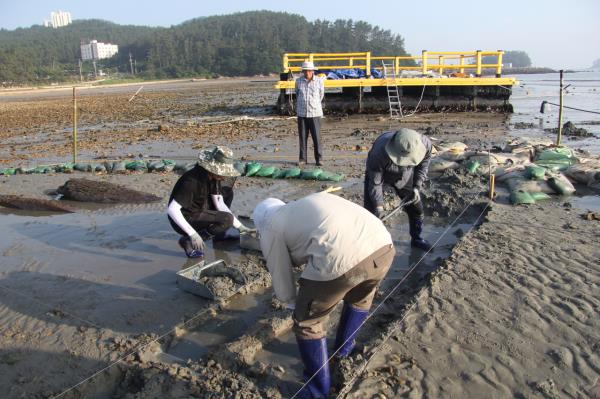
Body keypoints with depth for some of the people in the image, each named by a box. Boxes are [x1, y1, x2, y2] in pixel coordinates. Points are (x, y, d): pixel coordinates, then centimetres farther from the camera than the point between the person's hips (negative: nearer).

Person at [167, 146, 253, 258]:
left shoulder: (214, 175, -6)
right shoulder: (192, 181, -31)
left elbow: (219, 204, -2)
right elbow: (172, 210, -34)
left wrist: (240, 226, -6)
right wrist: (193, 234, -36)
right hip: (185, 219, -8)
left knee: (227, 192, 7)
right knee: (227, 219, -23)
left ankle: (218, 231, 19)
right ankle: (188, 241, -13)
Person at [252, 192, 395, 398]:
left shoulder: (271, 229, 17)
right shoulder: (306, 205, 36)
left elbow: (281, 278, 23)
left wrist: (291, 302, 44)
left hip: (341, 260, -7)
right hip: (383, 246, 7)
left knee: (307, 323, 18)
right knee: (360, 298, 38)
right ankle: (344, 348, 57)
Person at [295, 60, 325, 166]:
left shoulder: (319, 81, -1)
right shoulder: (298, 81, 3)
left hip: (315, 113, -1)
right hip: (301, 113, 2)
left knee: (316, 137, -3)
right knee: (302, 137, 5)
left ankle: (319, 159, 6)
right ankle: (302, 159, 13)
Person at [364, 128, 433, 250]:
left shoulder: (425, 143, -32)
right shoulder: (379, 153, -43)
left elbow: (423, 165, -9)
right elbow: (375, 182, -28)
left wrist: (416, 187, -16)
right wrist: (379, 207, -28)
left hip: (404, 175, 4)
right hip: (378, 174, -3)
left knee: (416, 208, 11)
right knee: (372, 212, -9)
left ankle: (417, 239, 36)